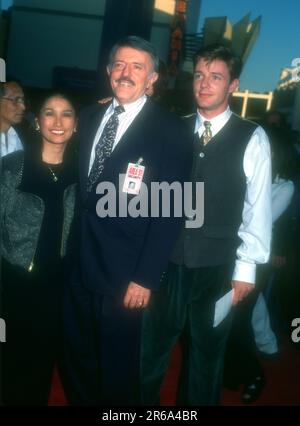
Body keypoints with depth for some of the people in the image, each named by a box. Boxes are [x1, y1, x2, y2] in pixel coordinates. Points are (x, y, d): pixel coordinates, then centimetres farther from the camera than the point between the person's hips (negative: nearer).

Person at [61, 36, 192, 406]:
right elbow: (79, 186, 10)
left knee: (117, 369, 14)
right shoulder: (90, 117, 8)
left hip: (123, 276, -5)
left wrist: (146, 278, -14)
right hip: (78, 266, 5)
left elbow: (169, 211, -12)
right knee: (77, 363, 22)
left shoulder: (171, 131, -9)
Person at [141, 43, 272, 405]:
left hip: (217, 269, -1)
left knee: (206, 355, 18)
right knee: (149, 349, 15)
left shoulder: (252, 138, -4)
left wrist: (246, 267, -4)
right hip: (166, 263, 2)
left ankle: (197, 401, 42)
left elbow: (258, 209, -4)